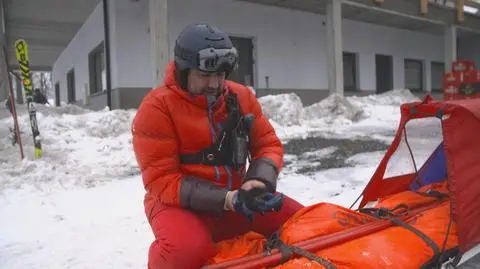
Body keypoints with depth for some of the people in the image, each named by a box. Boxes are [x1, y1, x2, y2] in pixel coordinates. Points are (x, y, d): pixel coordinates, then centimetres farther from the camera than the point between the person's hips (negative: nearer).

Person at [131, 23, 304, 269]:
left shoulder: (241, 97, 3)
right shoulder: (157, 108, -12)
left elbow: (267, 144, 5)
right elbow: (162, 182, -17)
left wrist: (260, 182, -19)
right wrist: (227, 200, -26)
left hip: (235, 197, 5)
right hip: (182, 203, -4)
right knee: (188, 249, -37)